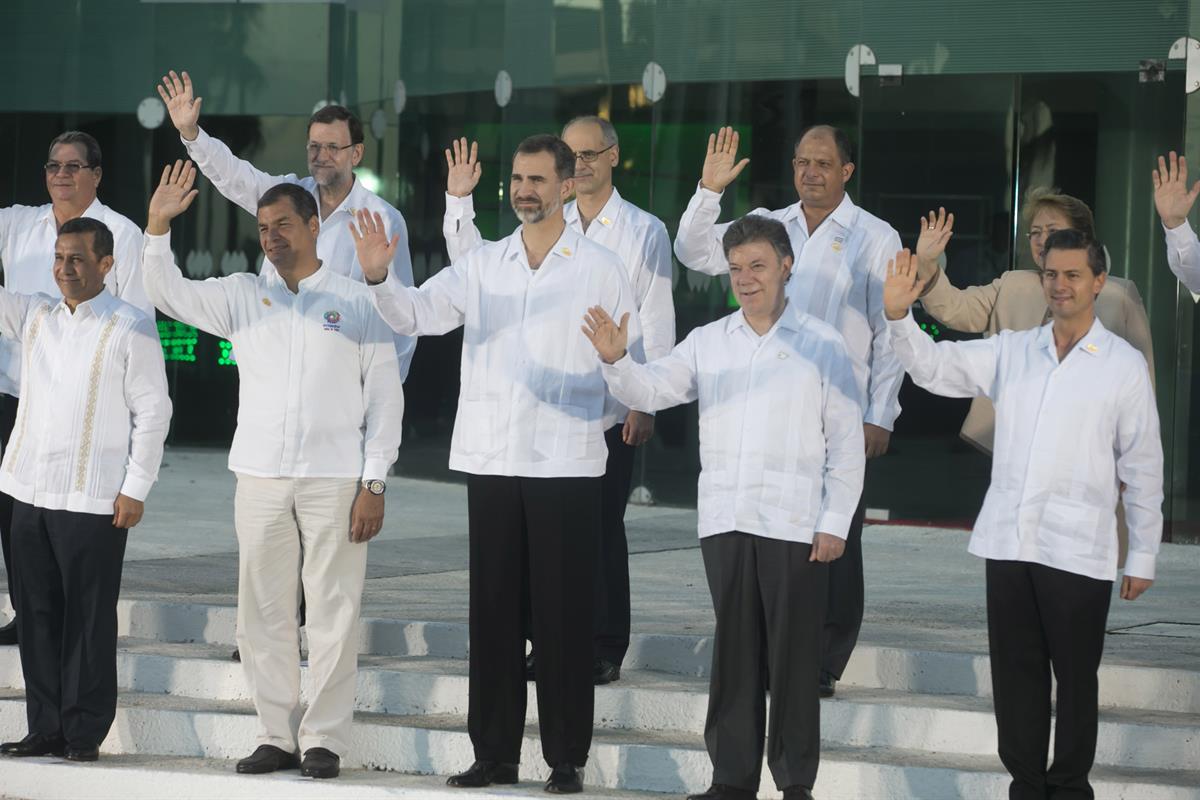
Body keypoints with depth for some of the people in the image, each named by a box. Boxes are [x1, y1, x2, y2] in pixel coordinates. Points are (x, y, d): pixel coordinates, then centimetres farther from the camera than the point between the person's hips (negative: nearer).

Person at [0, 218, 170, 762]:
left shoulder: (131, 329, -6)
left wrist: (135, 489, -9)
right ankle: (46, 728, 15)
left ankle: (85, 733, 5)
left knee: (88, 620, -1)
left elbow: (153, 411, -6)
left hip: (95, 501, -6)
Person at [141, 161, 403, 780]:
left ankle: (324, 740, 3)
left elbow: (385, 396, 2)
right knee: (263, 613, 4)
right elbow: (170, 294, 4)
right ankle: (277, 736, 12)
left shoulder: (357, 302, 3)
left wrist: (374, 483, -5)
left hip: (334, 480, -3)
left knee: (332, 613, -2)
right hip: (260, 477, 3)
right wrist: (158, 227, -11)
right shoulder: (243, 296, 11)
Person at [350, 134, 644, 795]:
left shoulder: (600, 269, 1)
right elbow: (416, 314, -3)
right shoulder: (483, 265, 8)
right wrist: (378, 277, -20)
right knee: (493, 609, 7)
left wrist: (602, 417, 3)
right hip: (490, 461, 3)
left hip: (567, 465, -3)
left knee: (563, 614, -1)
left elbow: (632, 359, 8)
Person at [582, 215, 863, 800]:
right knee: (733, 652, 7)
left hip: (794, 526, -3)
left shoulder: (822, 345, 2)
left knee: (793, 654, -1)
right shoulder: (708, 342, 12)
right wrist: (615, 362, -17)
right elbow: (652, 391, 4)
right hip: (725, 523, 3)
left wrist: (835, 522, -5)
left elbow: (847, 440, 1)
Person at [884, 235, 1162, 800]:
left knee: (1075, 676, 4)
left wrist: (1142, 557, 2)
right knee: (1016, 671, 8)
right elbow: (934, 367, 6)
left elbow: (1142, 468, 2)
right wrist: (897, 315, -12)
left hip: (1079, 552, -3)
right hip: (1008, 542, 3)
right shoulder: (1010, 351, 9)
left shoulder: (1125, 365, 0)